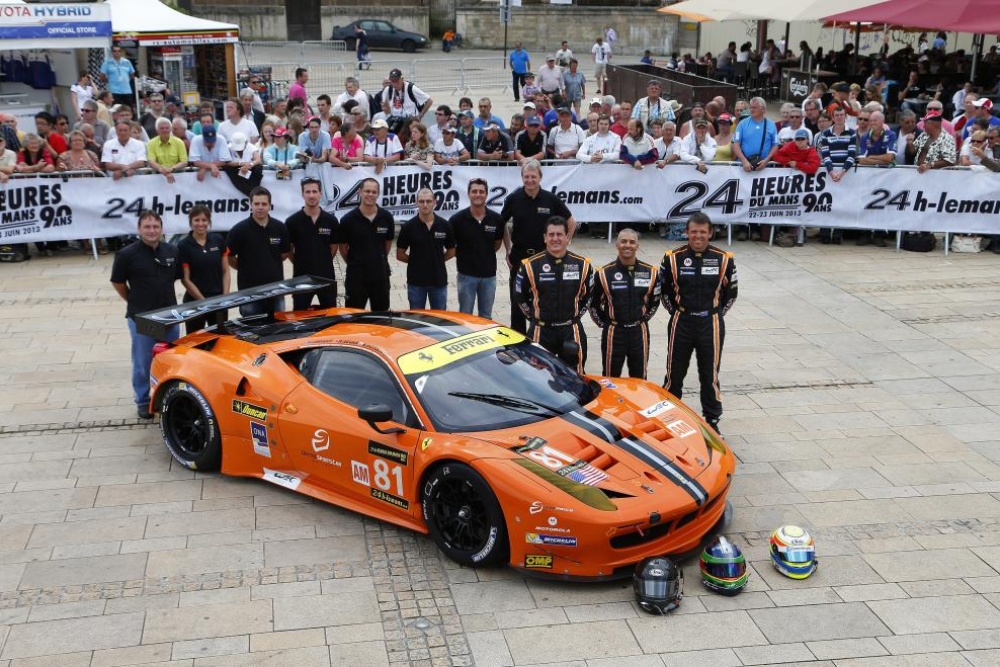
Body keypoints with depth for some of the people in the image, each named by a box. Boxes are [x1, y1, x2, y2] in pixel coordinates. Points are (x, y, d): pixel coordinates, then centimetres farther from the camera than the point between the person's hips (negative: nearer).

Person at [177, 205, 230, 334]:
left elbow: (225, 271, 6)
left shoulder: (218, 240, 4)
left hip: (218, 301, 3)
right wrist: (203, 301, -11)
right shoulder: (184, 246, -6)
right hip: (195, 303, -3)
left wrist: (225, 296, -5)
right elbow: (185, 279, -7)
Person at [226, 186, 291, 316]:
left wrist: (270, 265, 9)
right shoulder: (240, 229, -9)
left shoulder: (280, 227, 0)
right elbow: (228, 257, -2)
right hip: (250, 291, -3)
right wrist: (246, 268, 6)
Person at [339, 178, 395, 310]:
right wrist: (355, 263, 10)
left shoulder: (386, 217, -1)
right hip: (356, 276, -2)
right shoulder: (348, 219, -9)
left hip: (380, 274, 2)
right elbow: (343, 247, 2)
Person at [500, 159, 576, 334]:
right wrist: (508, 250, 7)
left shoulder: (551, 199, -5)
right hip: (519, 256, 1)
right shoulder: (513, 199, -4)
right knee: (518, 301, 7)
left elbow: (571, 222, 7)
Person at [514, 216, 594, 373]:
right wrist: (534, 317, 6)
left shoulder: (582, 265, -1)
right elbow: (519, 296, 6)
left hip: (571, 331, 1)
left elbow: (589, 295, 14)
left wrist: (575, 315, 9)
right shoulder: (530, 265, -7)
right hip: (541, 331, -1)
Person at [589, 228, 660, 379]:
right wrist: (604, 323, 5)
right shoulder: (604, 273, -8)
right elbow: (594, 304, 3)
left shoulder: (651, 272, -1)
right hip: (613, 333, -2)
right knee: (610, 379, 9)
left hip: (639, 332, 2)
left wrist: (643, 319, 11)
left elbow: (654, 300, 14)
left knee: (639, 378, 14)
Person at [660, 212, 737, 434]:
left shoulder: (724, 259, -2)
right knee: (674, 374, 9)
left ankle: (712, 420, 18)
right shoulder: (673, 258, -3)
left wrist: (715, 315, 4)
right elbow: (664, 290, 9)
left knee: (710, 374, 7)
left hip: (711, 325, 0)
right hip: (681, 323, 0)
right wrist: (676, 312, 4)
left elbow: (731, 293, 9)